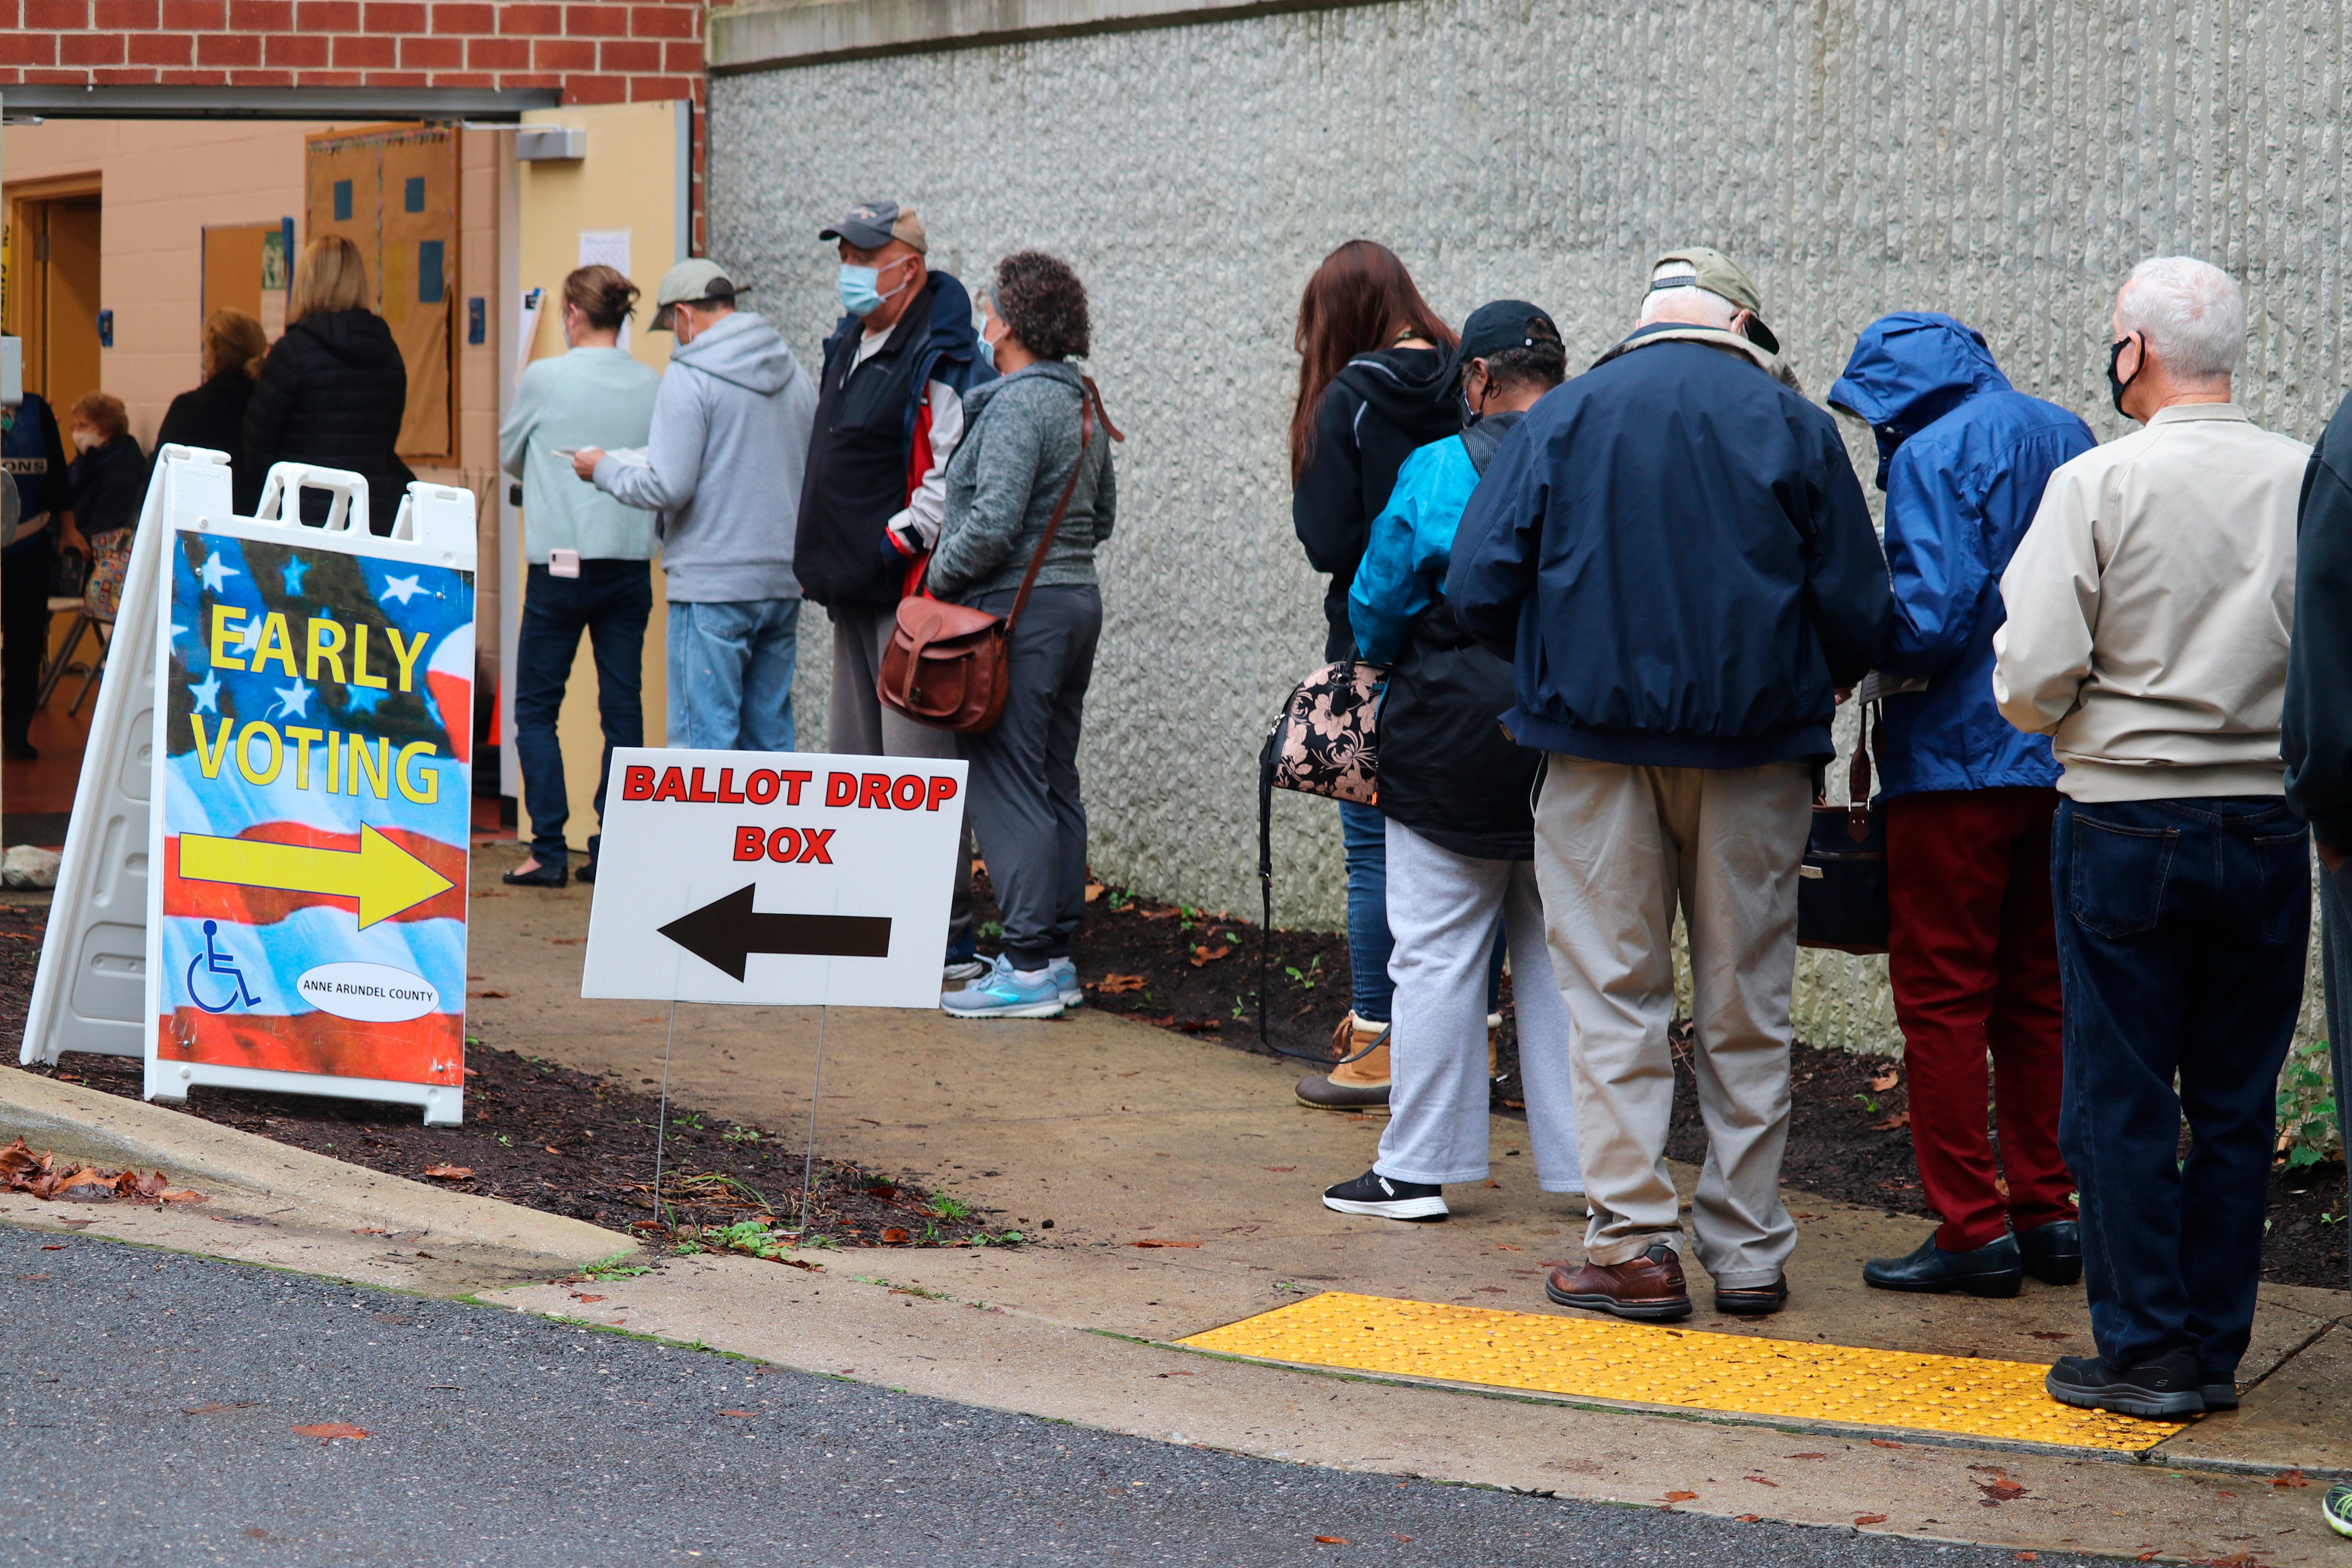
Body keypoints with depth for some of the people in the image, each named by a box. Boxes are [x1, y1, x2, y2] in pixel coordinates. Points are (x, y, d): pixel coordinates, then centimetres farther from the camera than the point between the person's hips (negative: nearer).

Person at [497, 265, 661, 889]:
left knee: (536, 708, 6)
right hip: (632, 562, 3)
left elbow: (510, 456, 10)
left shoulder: (546, 379, -7)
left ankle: (550, 849, 0)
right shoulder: (652, 386, 0)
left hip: (562, 562, -3)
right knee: (623, 710, 7)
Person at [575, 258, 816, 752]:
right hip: (783, 583, 7)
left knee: (705, 738, -4)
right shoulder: (794, 373, 10)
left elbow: (668, 487, -15)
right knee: (769, 735, 12)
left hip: (712, 586, -7)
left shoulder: (689, 378, -11)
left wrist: (604, 469, 2)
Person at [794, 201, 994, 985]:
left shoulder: (942, 359, -14)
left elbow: (955, 478, -21)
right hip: (854, 594, 10)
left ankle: (948, 943, -4)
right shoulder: (848, 345, 16)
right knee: (854, 765, 14)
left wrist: (895, 539, -17)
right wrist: (827, 558, 18)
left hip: (911, 591, -10)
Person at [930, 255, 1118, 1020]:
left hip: (1016, 610, -9)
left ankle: (1028, 968, -6)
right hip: (1077, 595, 9)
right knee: (1055, 783, 13)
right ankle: (1057, 954, 18)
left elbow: (993, 522, -22)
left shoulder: (1016, 405, -16)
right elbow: (1103, 514, 19)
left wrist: (941, 571, -7)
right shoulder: (1083, 402, 12)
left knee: (1007, 785, -6)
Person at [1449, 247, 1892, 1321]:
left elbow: (1479, 589, -4)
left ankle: (1634, 1244, 1)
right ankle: (1747, 1246, 14)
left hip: (1598, 744, 0)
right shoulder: (1794, 427, 1)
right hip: (1756, 750, 1)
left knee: (1615, 998, 5)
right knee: (1746, 1003, 9)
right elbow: (1859, 613, 0)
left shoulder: (1560, 419, 1)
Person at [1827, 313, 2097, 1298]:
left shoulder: (1933, 454, -12)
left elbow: (1931, 618, -22)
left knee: (1941, 996, -1)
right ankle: (2046, 1213, 17)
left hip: (1958, 762, -8)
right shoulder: (2064, 436, 12)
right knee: (2033, 994, 14)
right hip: (2061, 763, 8)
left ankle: (1973, 1227, 0)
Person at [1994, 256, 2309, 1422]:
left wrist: (2066, 727, 7)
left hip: (2126, 819, -3)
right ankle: (2215, 1349, 16)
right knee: (2236, 1102, 11)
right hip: (2269, 827, 3)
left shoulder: (2099, 483, -10)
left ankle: (2144, 1349, 9)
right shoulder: (2311, 483, -2)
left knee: (2120, 1097, 6)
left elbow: (2032, 677, -14)